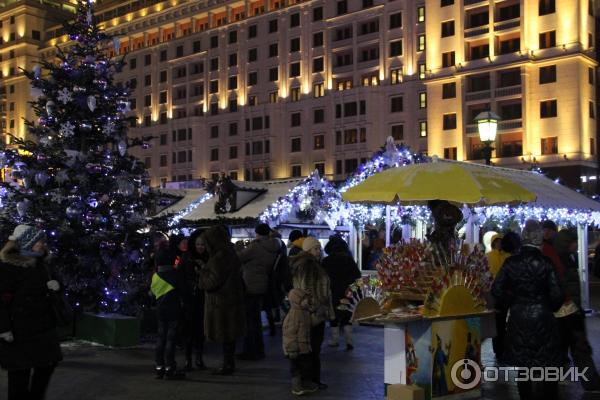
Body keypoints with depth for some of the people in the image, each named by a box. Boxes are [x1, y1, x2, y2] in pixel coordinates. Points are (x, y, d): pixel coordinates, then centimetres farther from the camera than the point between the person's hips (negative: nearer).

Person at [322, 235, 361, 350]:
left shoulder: (326, 261, -9)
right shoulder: (349, 260, -2)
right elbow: (357, 275, 1)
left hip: (333, 293, -2)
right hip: (347, 293, 2)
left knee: (334, 317, 10)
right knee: (347, 317, 8)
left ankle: (335, 340, 17)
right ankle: (349, 340, -1)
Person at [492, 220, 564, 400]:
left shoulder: (511, 262, -6)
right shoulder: (545, 262, -12)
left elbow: (497, 290, -5)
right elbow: (556, 294, -12)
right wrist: (551, 307, 8)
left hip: (518, 319, 2)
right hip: (542, 319, -2)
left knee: (522, 365, 14)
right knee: (548, 365, 12)